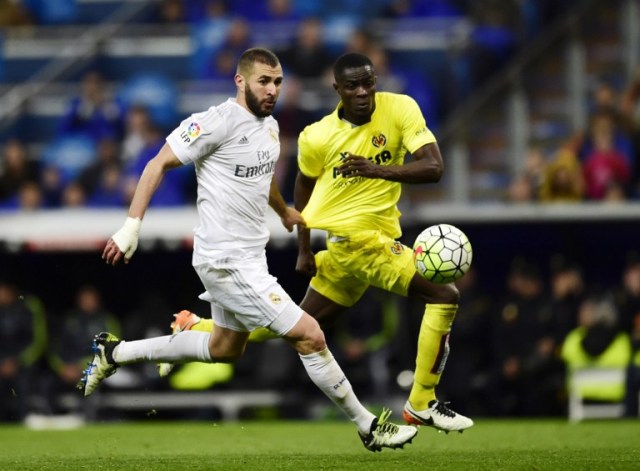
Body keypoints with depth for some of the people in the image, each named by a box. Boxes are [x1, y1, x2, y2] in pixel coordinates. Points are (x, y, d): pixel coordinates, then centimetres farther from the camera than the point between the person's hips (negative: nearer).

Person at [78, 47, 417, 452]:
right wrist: (132, 225, -19)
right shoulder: (217, 122, -17)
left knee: (226, 349, 24)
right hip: (229, 261, -10)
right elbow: (159, 164, -14)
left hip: (249, 256, 10)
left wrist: (286, 212, 46)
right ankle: (368, 427, 2)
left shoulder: (269, 126, 10)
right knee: (310, 336, -10)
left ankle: (115, 352, 34)